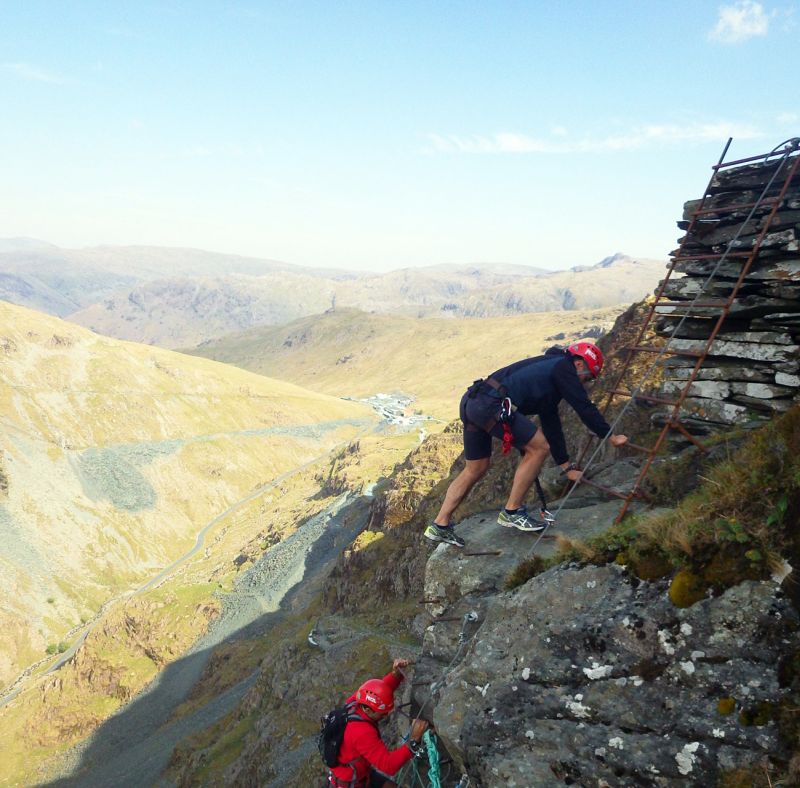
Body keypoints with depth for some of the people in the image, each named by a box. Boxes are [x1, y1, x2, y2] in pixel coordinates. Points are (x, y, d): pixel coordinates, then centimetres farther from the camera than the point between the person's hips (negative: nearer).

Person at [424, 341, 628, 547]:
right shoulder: (563, 367, 6)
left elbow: (551, 423, 33)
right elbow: (585, 407, 2)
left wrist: (566, 466, 35)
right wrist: (611, 437, 16)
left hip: (470, 401, 10)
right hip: (490, 404, -10)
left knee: (476, 469, 19)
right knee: (539, 447, -2)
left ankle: (440, 526, 21)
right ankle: (512, 512, 6)